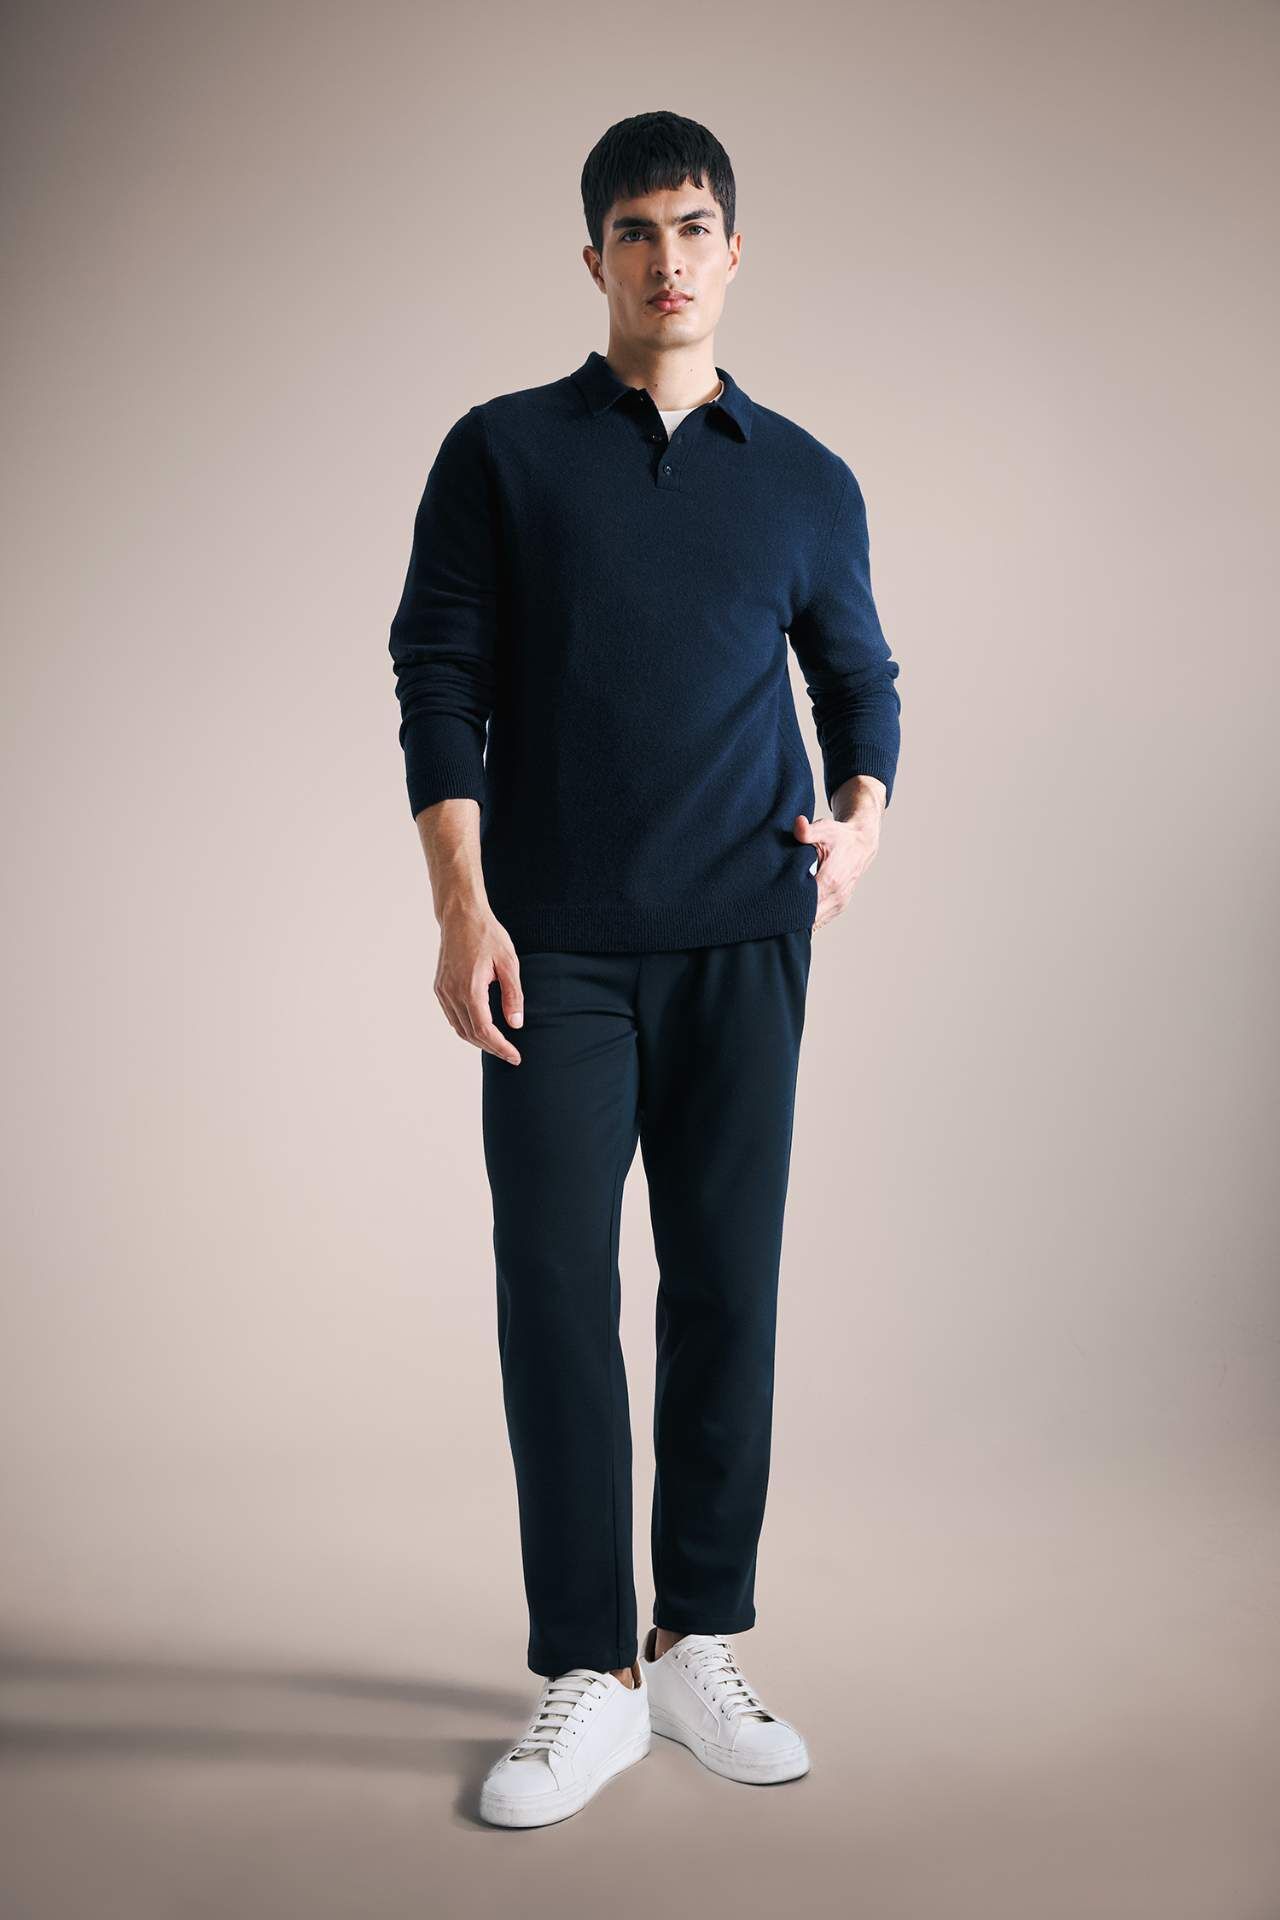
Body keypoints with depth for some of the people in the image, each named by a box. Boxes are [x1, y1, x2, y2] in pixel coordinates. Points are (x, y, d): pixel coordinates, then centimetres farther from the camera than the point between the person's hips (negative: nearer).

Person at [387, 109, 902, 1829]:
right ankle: (587, 1680, 8)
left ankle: (700, 1649, 19)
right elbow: (439, 680, 2)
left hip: (743, 944, 2)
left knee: (728, 1293, 4)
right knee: (557, 1296, -2)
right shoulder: (504, 453, 6)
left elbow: (861, 679, 19)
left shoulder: (808, 482, 12)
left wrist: (861, 823, -2)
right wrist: (462, 908, -9)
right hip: (556, 946, -1)